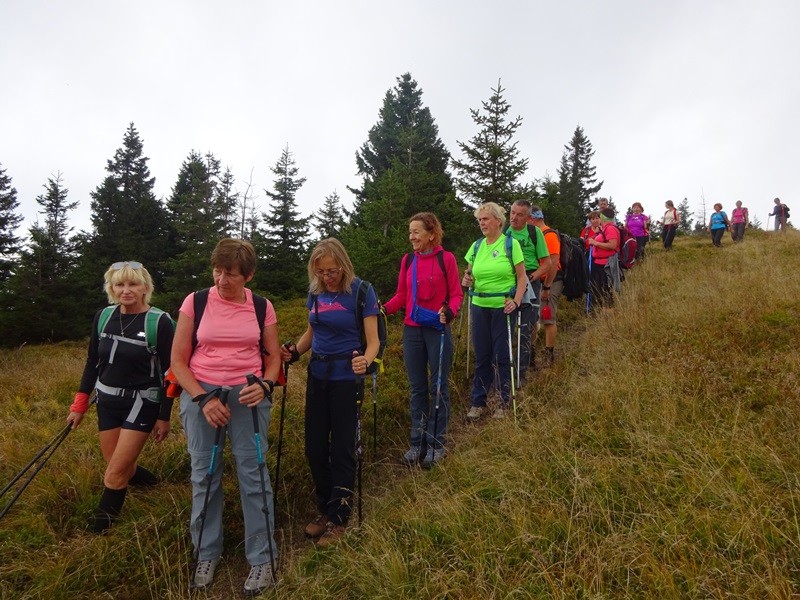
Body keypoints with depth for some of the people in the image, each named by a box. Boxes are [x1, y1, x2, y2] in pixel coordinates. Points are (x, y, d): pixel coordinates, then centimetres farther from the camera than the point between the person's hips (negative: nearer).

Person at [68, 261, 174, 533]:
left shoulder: (160, 322, -16)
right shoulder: (103, 317, 0)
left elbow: (168, 373, -11)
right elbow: (92, 363, 10)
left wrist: (164, 417, -10)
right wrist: (79, 405, 9)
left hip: (141, 403, -6)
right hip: (107, 401, 6)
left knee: (116, 474, -4)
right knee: (119, 467, 15)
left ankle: (97, 534, 14)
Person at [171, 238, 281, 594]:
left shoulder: (262, 307, 0)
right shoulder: (195, 302, -3)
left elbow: (273, 357, 6)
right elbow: (178, 359, -1)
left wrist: (264, 385, -14)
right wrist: (202, 398, -12)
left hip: (247, 394, 0)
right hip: (200, 394, 1)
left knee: (253, 474, -1)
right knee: (204, 476, 8)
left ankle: (262, 559, 14)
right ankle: (207, 554, 28)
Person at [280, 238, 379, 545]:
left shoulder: (361, 291, -12)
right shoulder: (315, 291, 3)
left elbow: (373, 340, -14)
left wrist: (365, 361, -35)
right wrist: (294, 352, -4)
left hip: (346, 378, -5)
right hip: (317, 375, 6)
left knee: (342, 449, 3)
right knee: (315, 447, 11)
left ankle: (339, 519, 20)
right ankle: (324, 510, 31)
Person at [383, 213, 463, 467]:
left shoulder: (446, 258, -5)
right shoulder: (407, 260, 7)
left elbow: (456, 294, -4)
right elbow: (401, 295, 9)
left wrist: (449, 311, -23)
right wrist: (383, 308, -8)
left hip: (438, 330, -4)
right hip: (412, 331, 4)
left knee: (438, 386, 5)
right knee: (417, 387, 11)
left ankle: (436, 443, 18)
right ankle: (417, 441, 23)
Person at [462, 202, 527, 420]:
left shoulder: (511, 244, -4)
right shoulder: (476, 246, 8)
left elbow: (522, 276, -4)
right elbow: (469, 275, 17)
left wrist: (516, 301, -16)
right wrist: (466, 280, -6)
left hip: (503, 306, -4)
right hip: (479, 306, 4)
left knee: (502, 355, 3)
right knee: (482, 355, 9)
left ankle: (504, 402, 19)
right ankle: (478, 402, 21)